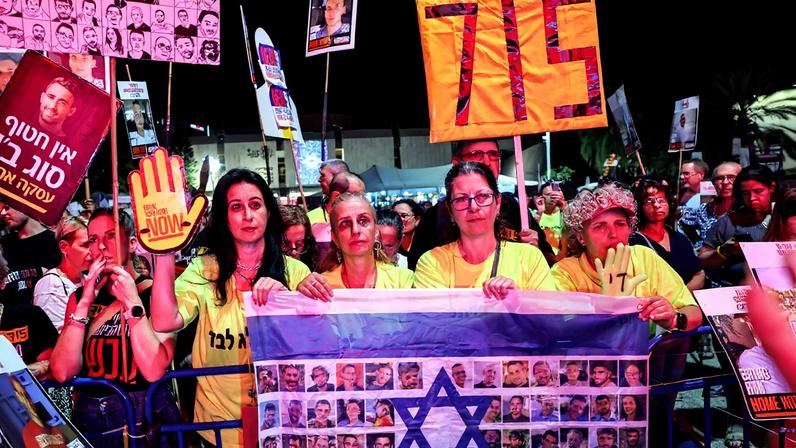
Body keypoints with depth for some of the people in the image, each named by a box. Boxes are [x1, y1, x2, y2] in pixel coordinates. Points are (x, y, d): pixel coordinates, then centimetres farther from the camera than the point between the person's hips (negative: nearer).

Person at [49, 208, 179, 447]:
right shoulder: (80, 297, 5)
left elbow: (153, 371, -20)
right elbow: (62, 372, -6)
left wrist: (132, 302, -21)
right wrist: (85, 303, -12)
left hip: (146, 418, -3)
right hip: (90, 419, 4)